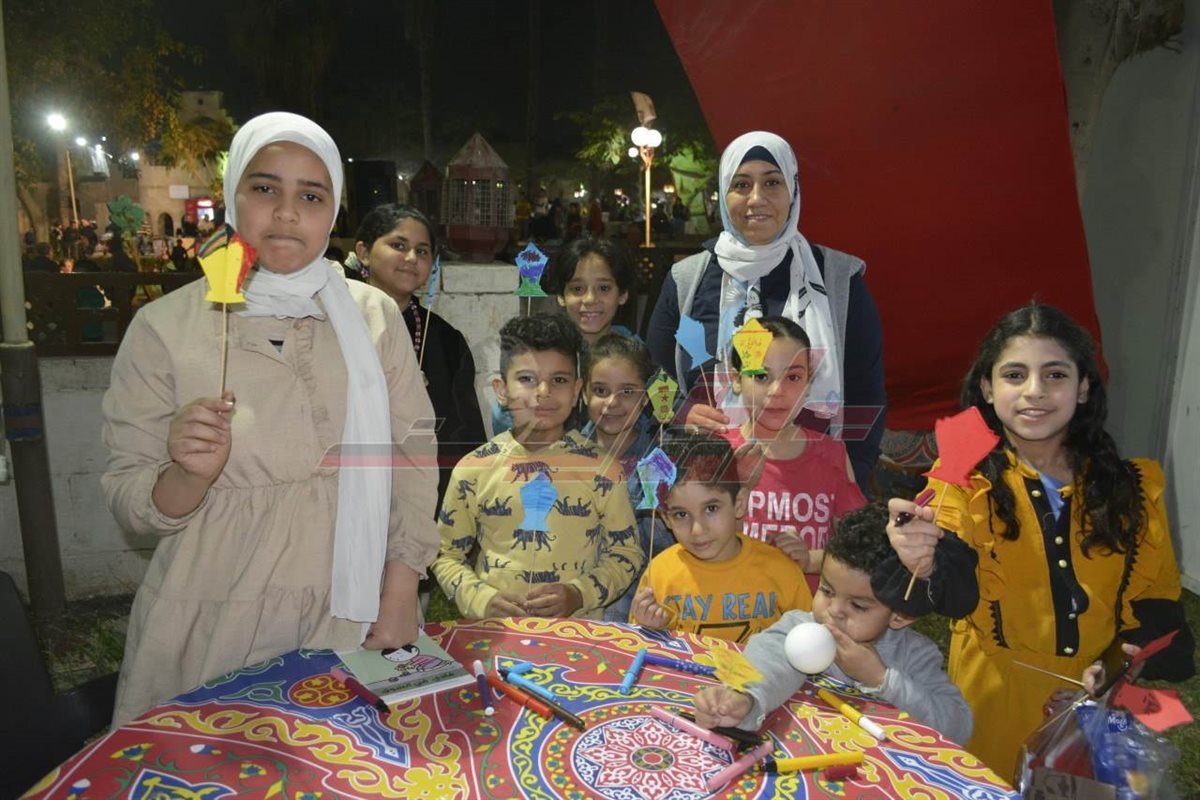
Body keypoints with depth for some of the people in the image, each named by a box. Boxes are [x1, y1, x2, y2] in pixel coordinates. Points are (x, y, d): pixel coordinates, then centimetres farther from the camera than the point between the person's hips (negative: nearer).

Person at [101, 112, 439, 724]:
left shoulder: (374, 315, -1)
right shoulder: (164, 327, -5)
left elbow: (413, 457, 1)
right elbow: (129, 503, -2)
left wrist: (400, 589, -4)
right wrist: (188, 476, -23)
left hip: (354, 619, 2)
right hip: (217, 628, -1)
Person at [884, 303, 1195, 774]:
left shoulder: (1135, 488, -1)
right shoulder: (965, 477, -11)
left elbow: (1156, 604, 6)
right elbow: (959, 590, -26)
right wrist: (928, 565, -47)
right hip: (993, 696, -3)